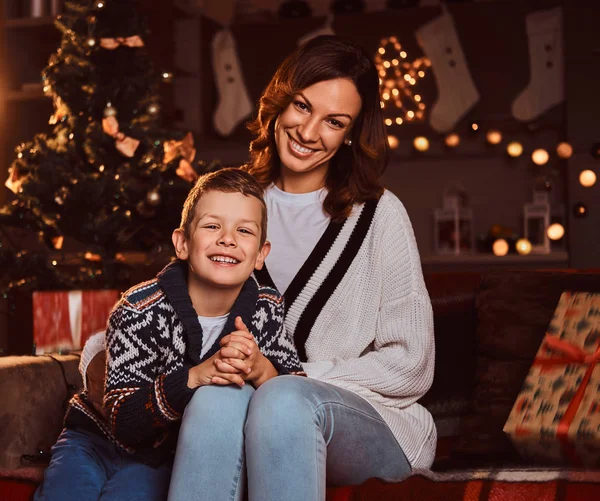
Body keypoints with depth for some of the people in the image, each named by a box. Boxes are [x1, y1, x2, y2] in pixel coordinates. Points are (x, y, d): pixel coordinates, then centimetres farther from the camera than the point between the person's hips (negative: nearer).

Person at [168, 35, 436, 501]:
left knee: (284, 399, -36)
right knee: (216, 396, -33)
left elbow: (409, 366, -4)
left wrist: (284, 375, -12)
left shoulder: (378, 214, -2)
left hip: (371, 420, -2)